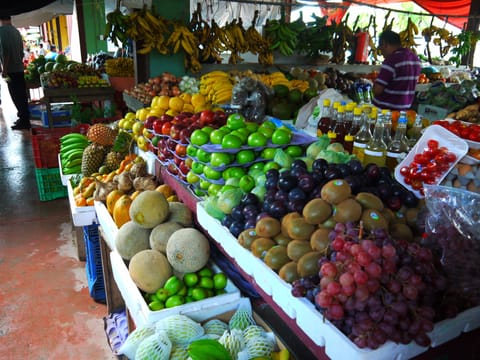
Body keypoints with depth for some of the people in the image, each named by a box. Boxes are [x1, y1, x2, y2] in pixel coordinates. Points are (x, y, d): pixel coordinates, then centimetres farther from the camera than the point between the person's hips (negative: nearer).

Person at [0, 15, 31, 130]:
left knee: (16, 96, -5)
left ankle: (24, 121, -3)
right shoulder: (16, 31, 13)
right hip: (19, 68, 8)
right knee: (21, 94, 13)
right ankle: (24, 118, 20)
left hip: (11, 69, -8)